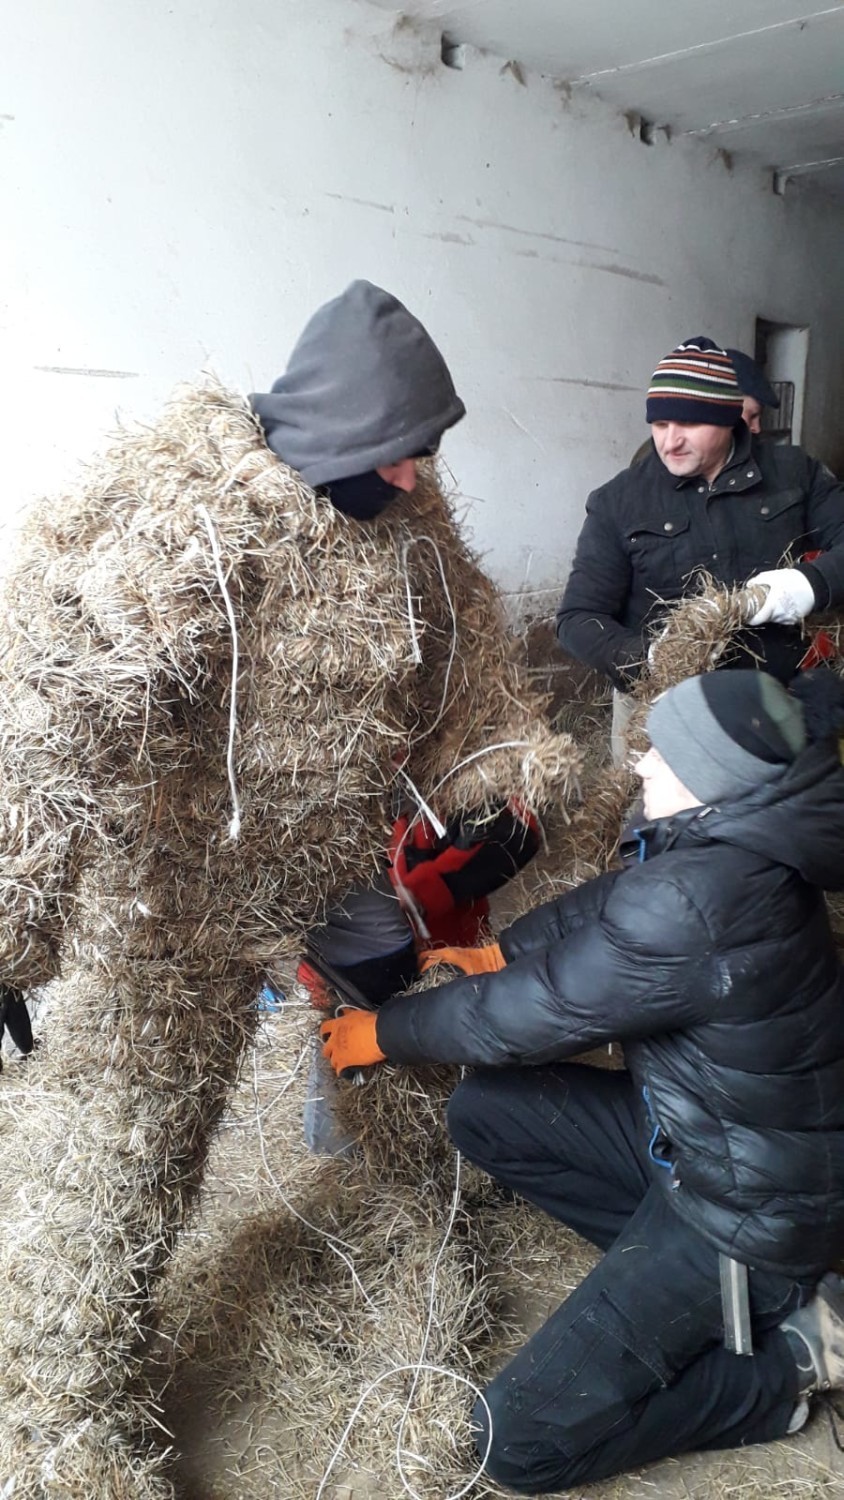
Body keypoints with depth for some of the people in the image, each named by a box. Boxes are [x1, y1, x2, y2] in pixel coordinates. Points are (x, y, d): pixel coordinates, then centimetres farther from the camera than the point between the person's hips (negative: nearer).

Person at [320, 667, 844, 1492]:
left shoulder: (694, 904, -35)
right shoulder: (737, 842, -8)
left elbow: (523, 1016, -22)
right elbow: (604, 901, 11)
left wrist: (381, 1032, -7)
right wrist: (498, 952, 4)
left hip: (755, 1200, -9)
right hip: (695, 1127, 9)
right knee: (485, 1110, 10)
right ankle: (666, 1254, 11)